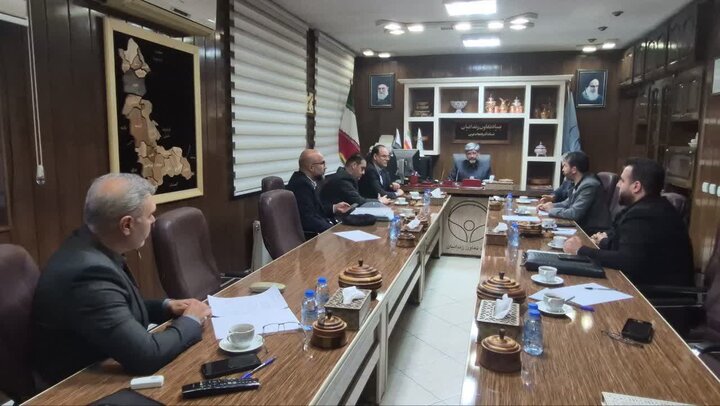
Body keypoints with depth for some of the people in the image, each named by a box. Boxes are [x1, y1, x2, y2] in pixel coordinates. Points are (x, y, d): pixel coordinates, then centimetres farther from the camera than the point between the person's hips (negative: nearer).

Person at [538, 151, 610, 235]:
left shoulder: (589, 185, -20)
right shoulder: (578, 183, 7)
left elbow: (574, 214, -24)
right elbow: (568, 203, 18)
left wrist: (551, 210, -12)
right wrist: (552, 205, 0)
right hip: (582, 226, 8)